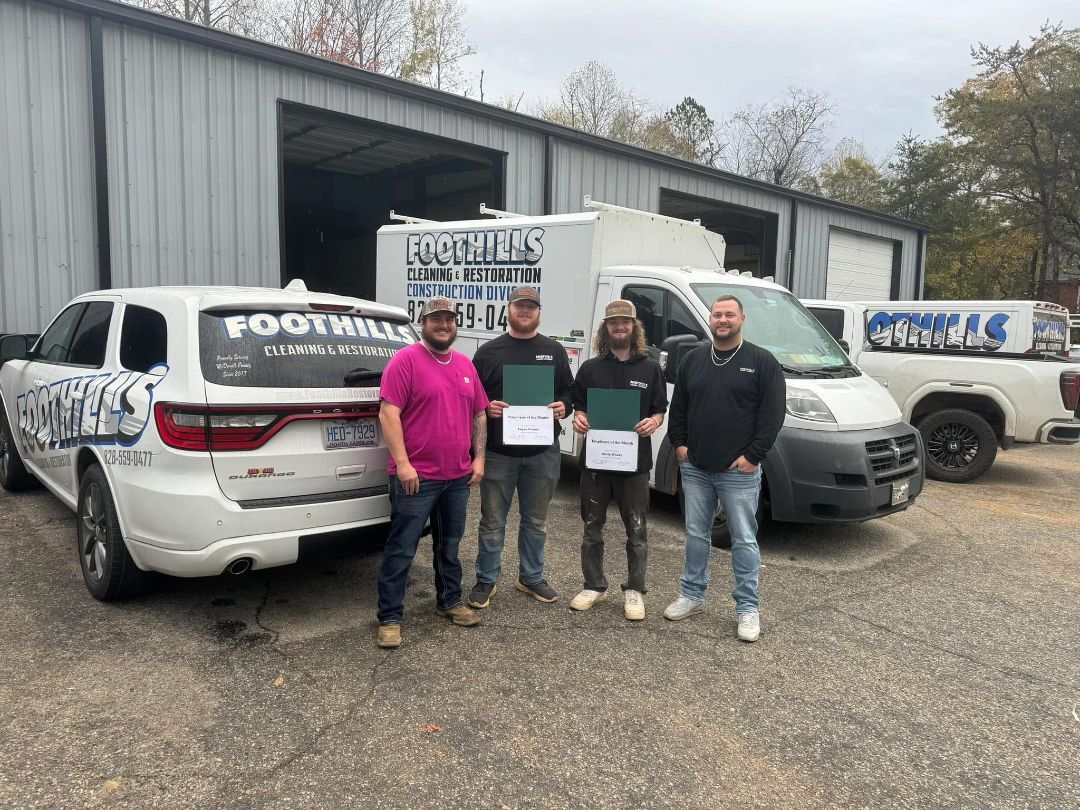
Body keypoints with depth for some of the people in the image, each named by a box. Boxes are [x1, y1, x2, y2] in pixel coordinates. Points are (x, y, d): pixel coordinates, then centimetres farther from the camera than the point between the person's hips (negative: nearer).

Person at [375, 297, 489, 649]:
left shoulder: (465, 365, 13)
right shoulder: (405, 360, -8)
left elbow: (479, 415, 17)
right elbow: (389, 414, -15)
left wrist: (479, 457, 8)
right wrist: (402, 463, -20)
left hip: (458, 476, 7)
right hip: (416, 477, -6)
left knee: (449, 545, 19)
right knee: (401, 550, 0)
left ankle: (450, 601, 34)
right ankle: (389, 619, 10)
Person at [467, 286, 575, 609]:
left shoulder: (554, 351, 9)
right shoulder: (489, 351, 4)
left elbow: (570, 390, 14)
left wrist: (563, 406, -7)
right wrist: (486, 407, -14)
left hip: (543, 453, 2)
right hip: (498, 452, -2)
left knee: (535, 521, 14)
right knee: (493, 521, 6)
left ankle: (531, 577, 29)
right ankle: (486, 580, 20)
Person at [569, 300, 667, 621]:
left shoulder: (650, 368, 5)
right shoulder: (590, 368, 7)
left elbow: (660, 410, 7)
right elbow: (579, 407, 12)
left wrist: (653, 422, -15)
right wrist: (578, 419, -11)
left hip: (634, 461, -1)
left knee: (636, 530, 6)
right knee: (592, 528, 11)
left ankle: (634, 590, 20)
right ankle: (594, 586, 26)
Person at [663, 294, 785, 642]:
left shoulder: (762, 362, -3)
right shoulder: (693, 360, 10)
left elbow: (773, 413, -7)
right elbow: (677, 407, 15)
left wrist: (752, 455, -12)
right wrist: (678, 444, 5)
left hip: (739, 471, -4)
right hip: (694, 467, 4)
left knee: (744, 540, 2)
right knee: (696, 534, 13)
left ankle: (748, 608, 14)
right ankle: (693, 595, 27)